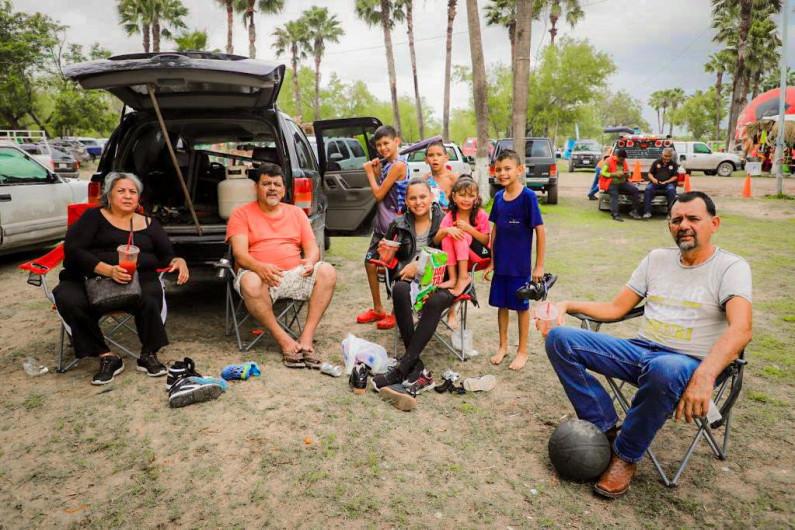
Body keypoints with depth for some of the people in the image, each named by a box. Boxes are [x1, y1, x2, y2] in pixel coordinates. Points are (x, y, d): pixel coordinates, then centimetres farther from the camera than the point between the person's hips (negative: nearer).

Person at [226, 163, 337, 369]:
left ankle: (306, 338, -26)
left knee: (327, 271, -26)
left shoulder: (296, 213, 19)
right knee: (250, 283, -38)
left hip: (295, 273, 3)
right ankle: (284, 340, -23)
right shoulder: (241, 214, 8)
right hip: (259, 274, -3)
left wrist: (310, 261, -16)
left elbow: (312, 247, 11)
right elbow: (239, 253, -6)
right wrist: (259, 267, -29)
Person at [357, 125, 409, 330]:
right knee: (370, 261, 13)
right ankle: (377, 309, 25)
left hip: (393, 223, -10)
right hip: (381, 222, 10)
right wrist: (376, 172, 4)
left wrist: (369, 172, -3)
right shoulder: (386, 164, 12)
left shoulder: (398, 165, -15)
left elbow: (379, 194, -16)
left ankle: (397, 313, 11)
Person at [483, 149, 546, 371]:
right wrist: (492, 261, 9)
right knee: (501, 304, 14)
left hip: (520, 264, -5)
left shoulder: (528, 197, -14)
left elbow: (540, 231, -12)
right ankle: (503, 346, 31)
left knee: (521, 306, 8)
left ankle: (522, 351, 23)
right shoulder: (498, 197, 3)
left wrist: (539, 265, -12)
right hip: (500, 263, 5)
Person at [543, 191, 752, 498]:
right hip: (640, 350, 5)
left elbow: (741, 330, -19)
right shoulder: (657, 259, 16)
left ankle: (626, 456, -17)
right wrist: (567, 305, 1)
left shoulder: (730, 267, -2)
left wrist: (704, 376, -36)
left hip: (689, 363, -5)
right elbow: (616, 308, 17)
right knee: (559, 339, -12)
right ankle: (605, 429, -9)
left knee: (664, 370, -43)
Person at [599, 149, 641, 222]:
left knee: (634, 189, -14)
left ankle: (634, 210, -9)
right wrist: (615, 174, -18)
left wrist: (627, 174, -5)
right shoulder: (608, 162, -3)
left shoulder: (623, 162, 16)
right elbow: (603, 173, -12)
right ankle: (615, 214, -41)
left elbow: (628, 175, 22)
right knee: (614, 195, -32)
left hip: (622, 183, 6)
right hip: (611, 184, -6)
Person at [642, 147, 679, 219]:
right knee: (648, 189, -31)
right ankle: (647, 212, -34)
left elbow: (675, 176, 7)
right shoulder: (656, 162, 13)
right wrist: (653, 179, -11)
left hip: (668, 183, -1)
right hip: (656, 183, 1)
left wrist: (667, 181, -11)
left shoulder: (674, 164, 12)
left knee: (671, 190, -35)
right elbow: (650, 173, 12)